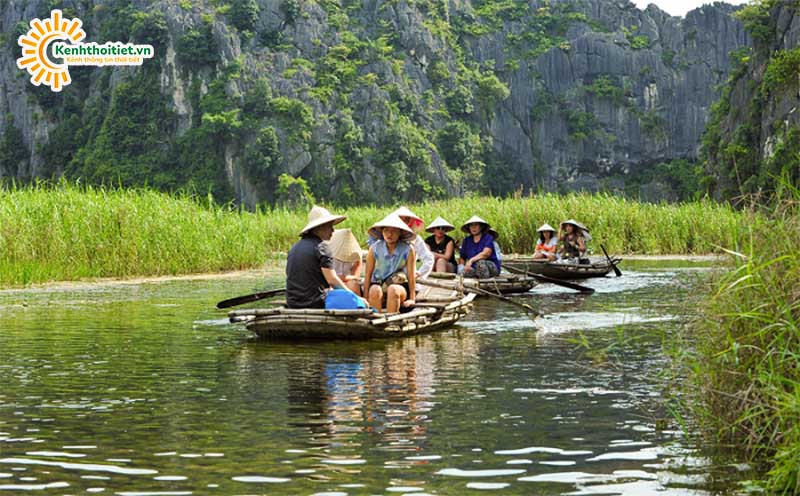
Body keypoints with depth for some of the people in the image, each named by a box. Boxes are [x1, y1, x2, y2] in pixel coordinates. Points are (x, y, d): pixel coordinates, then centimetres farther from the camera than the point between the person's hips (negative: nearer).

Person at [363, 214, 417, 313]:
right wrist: (366, 299, -7)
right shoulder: (375, 248, -6)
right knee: (375, 290, -33)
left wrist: (412, 299, -5)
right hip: (378, 283, 1)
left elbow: (411, 275, -5)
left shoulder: (408, 249, -9)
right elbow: (368, 275, -3)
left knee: (393, 290, -35)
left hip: (401, 286, -1)